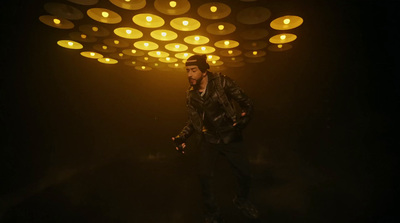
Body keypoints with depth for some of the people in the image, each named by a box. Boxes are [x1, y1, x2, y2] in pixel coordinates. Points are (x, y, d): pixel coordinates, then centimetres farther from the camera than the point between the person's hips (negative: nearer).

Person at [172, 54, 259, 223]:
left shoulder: (221, 82, -11)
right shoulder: (191, 95, 2)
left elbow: (246, 103, -9)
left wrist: (244, 117, -30)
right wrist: (182, 137, -2)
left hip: (230, 138, -2)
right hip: (209, 141, 2)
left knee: (244, 174, 5)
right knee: (204, 177, -8)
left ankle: (241, 201, 41)